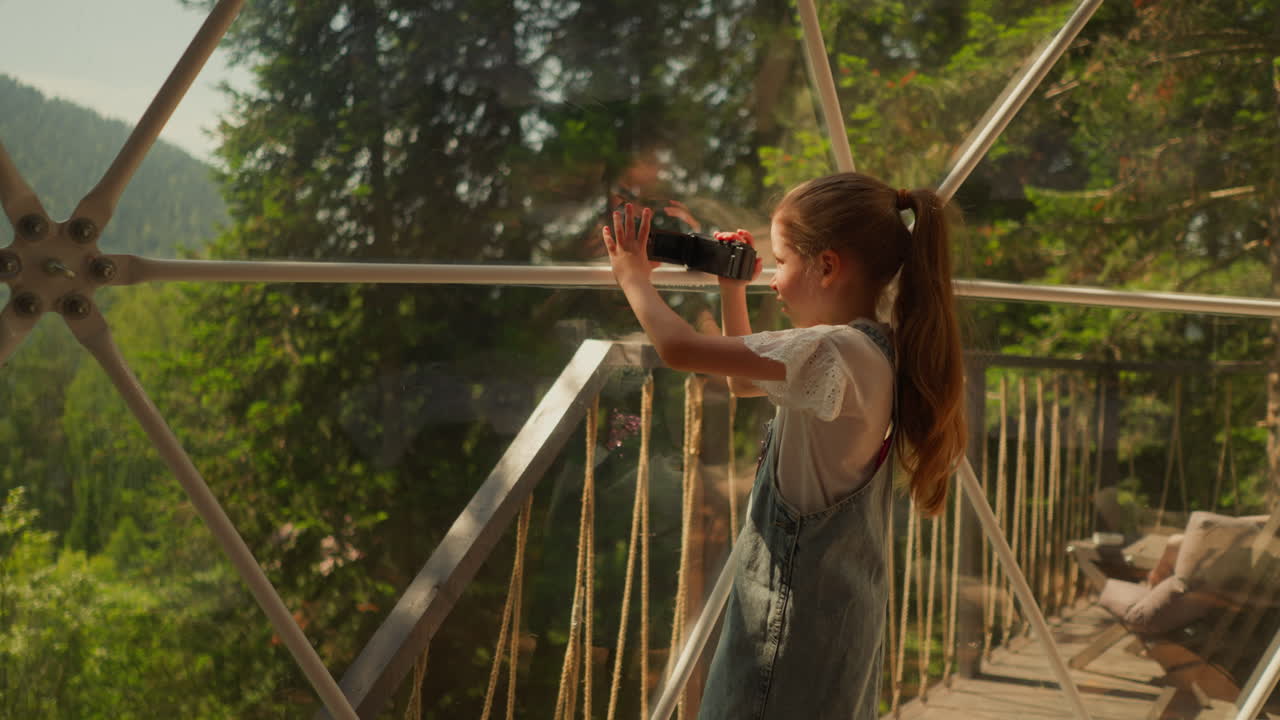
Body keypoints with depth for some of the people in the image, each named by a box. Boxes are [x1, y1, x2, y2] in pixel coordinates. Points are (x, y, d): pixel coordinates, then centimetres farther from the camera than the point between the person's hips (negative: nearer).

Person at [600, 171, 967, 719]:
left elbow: (679, 348, -25)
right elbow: (743, 382, 23)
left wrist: (634, 278, -8)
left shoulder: (835, 353, -22)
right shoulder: (866, 353, 8)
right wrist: (733, 290, 15)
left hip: (798, 615, -10)